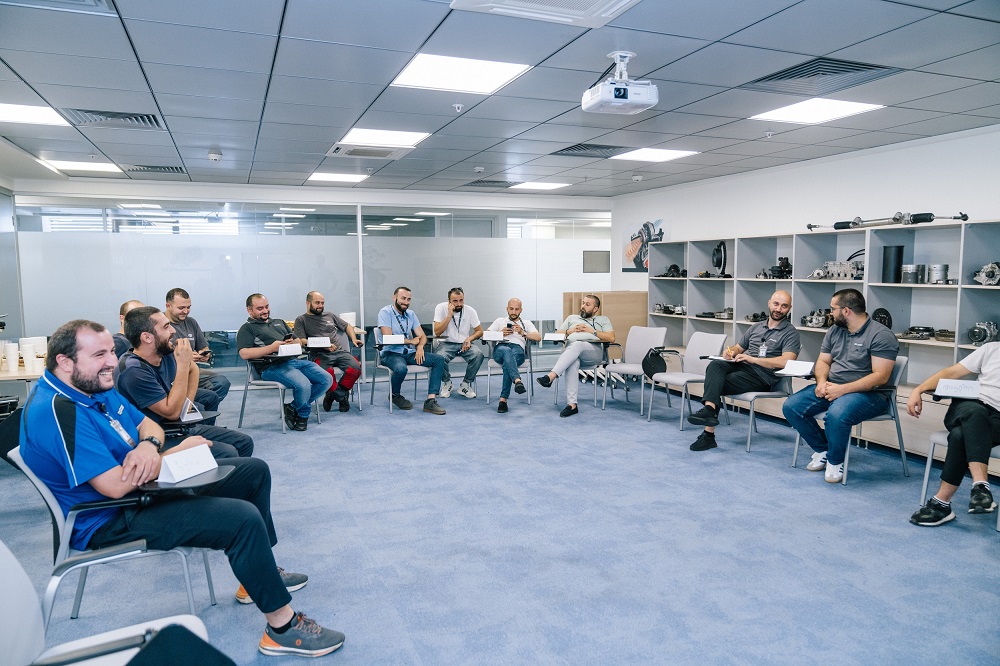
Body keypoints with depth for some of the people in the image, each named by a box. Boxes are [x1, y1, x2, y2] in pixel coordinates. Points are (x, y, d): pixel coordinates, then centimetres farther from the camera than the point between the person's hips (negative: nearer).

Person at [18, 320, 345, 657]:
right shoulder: (57, 412, -28)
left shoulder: (96, 386, 2)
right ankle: (283, 626, -12)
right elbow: (117, 486, -32)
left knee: (254, 471, 10)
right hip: (110, 522, -10)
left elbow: (148, 424, 10)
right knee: (244, 518, -25)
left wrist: (148, 445, -16)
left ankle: (259, 573, 22)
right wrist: (180, 452, -19)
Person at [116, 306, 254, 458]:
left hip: (182, 426, 8)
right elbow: (173, 412, -24)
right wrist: (182, 364, -24)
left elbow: (193, 369, 22)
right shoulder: (134, 371, -23)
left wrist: (188, 401, 6)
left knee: (244, 442, 0)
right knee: (228, 454, -25)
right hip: (160, 440, -8)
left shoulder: (166, 352, -1)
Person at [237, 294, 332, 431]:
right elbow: (244, 353, -7)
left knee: (327, 380, -11)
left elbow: (299, 342, 27)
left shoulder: (279, 322, 30)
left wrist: (293, 343, 1)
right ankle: (303, 414, 1)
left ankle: (294, 407, 1)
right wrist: (271, 348, -14)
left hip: (295, 360, 7)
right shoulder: (247, 328, 10)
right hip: (273, 367, -7)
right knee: (303, 385, -32)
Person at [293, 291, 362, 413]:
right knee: (327, 373, -38)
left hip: (339, 352, 4)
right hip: (319, 354, -4)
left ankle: (333, 394, -1)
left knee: (355, 369, -25)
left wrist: (354, 339, 14)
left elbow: (347, 326, 34)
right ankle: (342, 396, -9)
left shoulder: (329, 315, 26)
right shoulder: (301, 320, 12)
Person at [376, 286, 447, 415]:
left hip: (410, 353, 7)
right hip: (391, 353, -7)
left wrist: (420, 346, -12)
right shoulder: (385, 312, -5)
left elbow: (422, 336, 13)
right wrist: (411, 341, -4)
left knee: (439, 360, -12)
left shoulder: (411, 314, 15)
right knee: (401, 368, -40)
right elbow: (388, 338, -16)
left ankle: (430, 400, -19)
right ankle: (395, 395, -4)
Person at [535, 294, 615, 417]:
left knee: (577, 345, -39)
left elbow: (611, 338, 8)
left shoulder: (602, 320, 25)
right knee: (573, 363, -38)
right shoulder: (572, 318, 34)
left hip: (593, 350, -2)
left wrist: (592, 331, 1)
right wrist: (570, 331, 9)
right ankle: (572, 404, -45)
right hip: (571, 352, 2)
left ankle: (551, 376, -54)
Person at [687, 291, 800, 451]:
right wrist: (730, 351, 3)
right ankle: (709, 409, -43)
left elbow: (785, 361, -15)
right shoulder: (756, 327, 22)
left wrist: (752, 359, -17)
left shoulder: (790, 333, 1)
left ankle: (708, 434, -27)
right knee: (715, 365, -28)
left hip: (762, 377, -5)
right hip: (740, 366, 6)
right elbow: (738, 348, 29)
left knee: (715, 385, -25)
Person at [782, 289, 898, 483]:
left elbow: (880, 377, -19)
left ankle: (835, 460, -9)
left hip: (868, 393, -7)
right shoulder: (834, 331, 12)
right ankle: (822, 450, 8)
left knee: (837, 414, -37)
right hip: (831, 387, 8)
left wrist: (842, 389, -25)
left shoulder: (881, 335, -12)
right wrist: (822, 381, -9)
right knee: (791, 407, -10)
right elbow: (823, 361, 14)